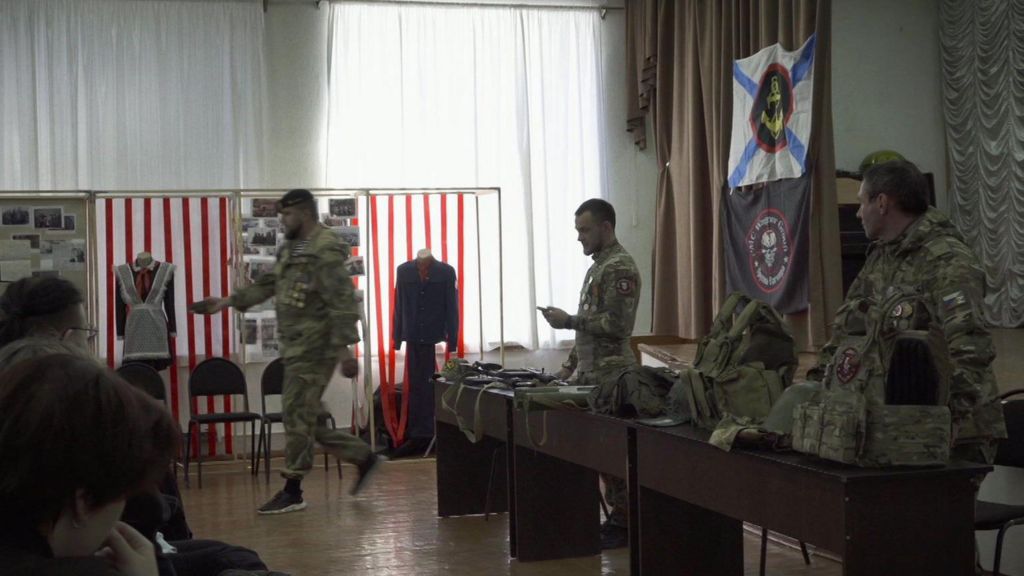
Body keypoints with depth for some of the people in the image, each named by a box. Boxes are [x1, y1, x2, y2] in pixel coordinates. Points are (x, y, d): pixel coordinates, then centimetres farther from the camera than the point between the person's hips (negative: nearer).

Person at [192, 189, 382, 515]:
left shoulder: (325, 252, -15)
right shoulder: (291, 249, 15)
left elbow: (342, 303, -20)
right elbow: (267, 285, 23)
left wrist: (345, 350, -23)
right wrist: (228, 302, 17)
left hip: (314, 348, -9)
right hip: (296, 347, 10)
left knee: (297, 416, -4)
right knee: (307, 418, 13)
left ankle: (292, 492, 6)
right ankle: (364, 457, 23)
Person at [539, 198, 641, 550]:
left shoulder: (619, 268, -13)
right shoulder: (598, 266, 18)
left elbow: (617, 324, -22)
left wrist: (568, 321, -17)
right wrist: (571, 365, 19)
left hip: (611, 376, -10)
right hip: (592, 375, 10)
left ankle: (624, 525, 0)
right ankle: (617, 518, 16)